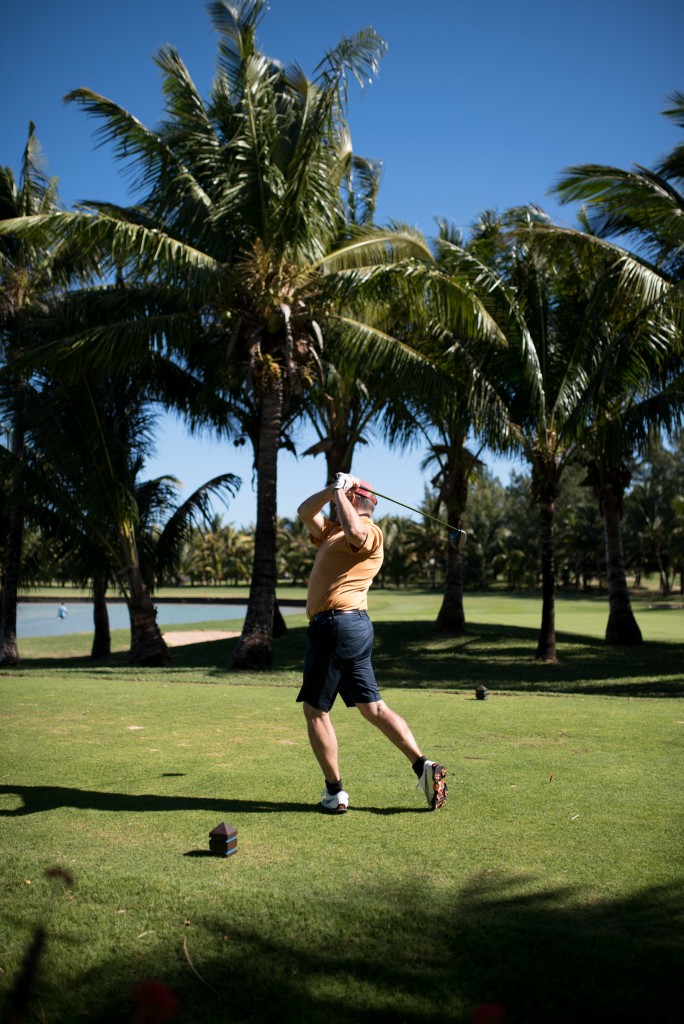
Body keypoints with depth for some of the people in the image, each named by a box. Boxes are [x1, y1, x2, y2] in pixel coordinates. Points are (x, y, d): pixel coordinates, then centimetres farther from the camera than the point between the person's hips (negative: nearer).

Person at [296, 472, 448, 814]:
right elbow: (304, 512, 26)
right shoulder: (334, 532, 23)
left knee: (315, 709, 1)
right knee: (373, 708, 9)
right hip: (355, 627, 9)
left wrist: (340, 490, -19)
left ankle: (335, 791, 7)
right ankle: (423, 766, 6)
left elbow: (356, 532, -31)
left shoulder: (370, 532, -6)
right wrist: (333, 489, 11)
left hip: (337, 625, -9)